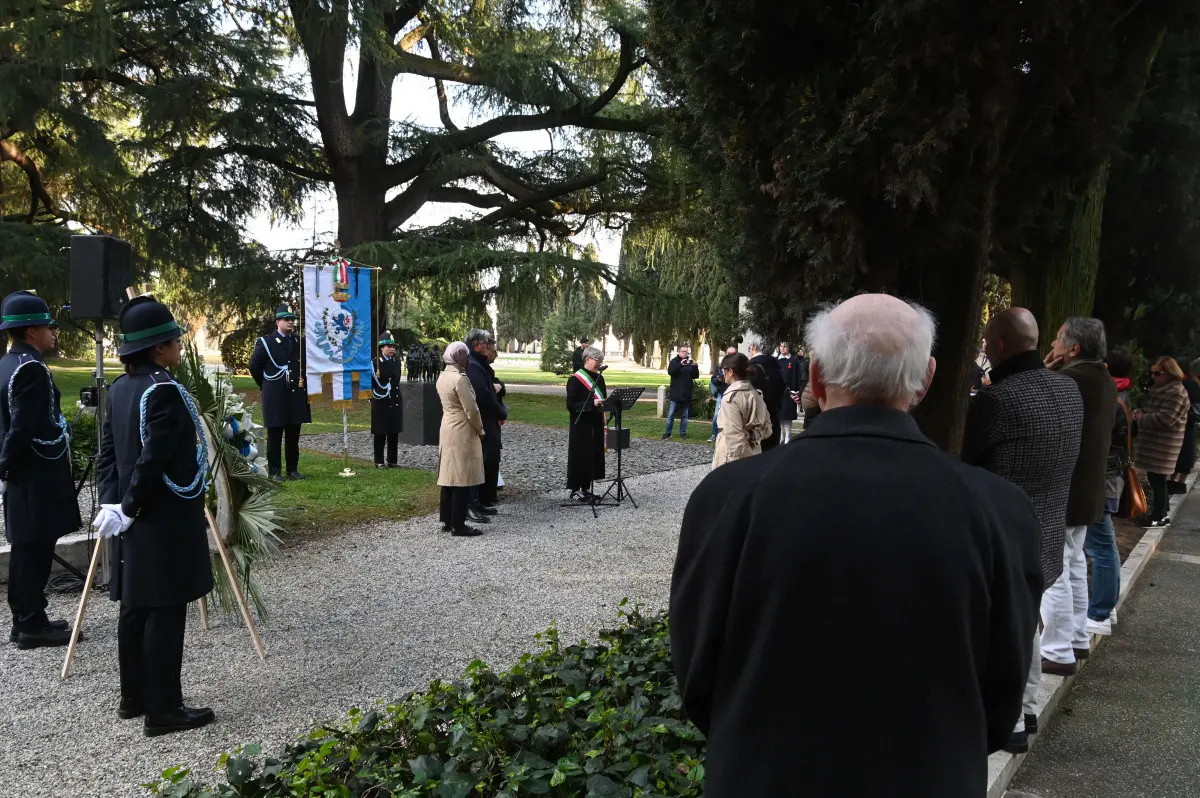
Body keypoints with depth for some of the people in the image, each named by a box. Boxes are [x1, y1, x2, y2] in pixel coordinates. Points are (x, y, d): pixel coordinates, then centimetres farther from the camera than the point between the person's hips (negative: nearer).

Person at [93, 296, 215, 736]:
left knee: (135, 608, 16)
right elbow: (153, 461, -22)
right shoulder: (164, 391, -19)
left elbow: (108, 451, 10)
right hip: (166, 520, -9)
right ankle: (162, 710, 5)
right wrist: (127, 508, -11)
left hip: (135, 519, 9)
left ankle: (134, 697, 27)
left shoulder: (120, 386, 9)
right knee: (164, 613, -2)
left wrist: (112, 502, 6)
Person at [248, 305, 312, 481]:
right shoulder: (265, 342, -3)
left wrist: (301, 384, 13)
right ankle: (274, 471, 8)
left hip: (297, 396, 4)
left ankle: (293, 469, 17)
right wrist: (266, 386, 5)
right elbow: (254, 367, 0)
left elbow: (305, 365, 22)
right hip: (275, 398, -4)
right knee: (275, 436, 2)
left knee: (293, 436, 9)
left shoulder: (300, 342, 10)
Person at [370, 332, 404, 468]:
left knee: (394, 433, 7)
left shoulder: (397, 361, 9)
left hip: (395, 402, 5)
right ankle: (379, 461, 9)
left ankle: (392, 461, 15)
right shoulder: (376, 362, -7)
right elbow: (371, 383, -6)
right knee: (380, 434, 1)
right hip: (381, 403, -5)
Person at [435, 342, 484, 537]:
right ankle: (458, 525, -1)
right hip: (462, 433, -9)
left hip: (447, 430, 9)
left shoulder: (442, 377, 8)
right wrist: (480, 429, -3)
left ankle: (447, 521, 18)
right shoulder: (460, 379, -19)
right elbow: (471, 410, -18)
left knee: (449, 477, 12)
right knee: (462, 479, -4)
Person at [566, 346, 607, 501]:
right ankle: (575, 489, 10)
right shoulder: (575, 379, -12)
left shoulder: (599, 378, 9)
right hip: (581, 426, -7)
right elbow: (570, 405, -17)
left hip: (596, 424, 7)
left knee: (593, 455, 10)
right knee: (580, 456, -1)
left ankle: (586, 488, 20)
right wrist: (592, 403, -27)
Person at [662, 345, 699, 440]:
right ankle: (668, 433, 3)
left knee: (685, 415, 7)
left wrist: (695, 367, -13)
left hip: (686, 394, 3)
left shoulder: (690, 362, 9)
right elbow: (670, 371, -18)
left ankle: (683, 432, 13)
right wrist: (680, 364, -30)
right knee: (671, 414, -2)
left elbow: (696, 376, 6)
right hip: (675, 393, -3)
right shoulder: (674, 361, 0)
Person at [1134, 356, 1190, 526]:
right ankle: (1163, 511, 28)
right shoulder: (1159, 389, 16)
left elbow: (1166, 418, -25)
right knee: (1155, 478, 16)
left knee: (1157, 479, -5)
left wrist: (1142, 419, -15)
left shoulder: (1176, 392, -16)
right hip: (1154, 442, 10)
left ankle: (1159, 517, 2)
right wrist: (1140, 414, 4)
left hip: (1162, 445, -10)